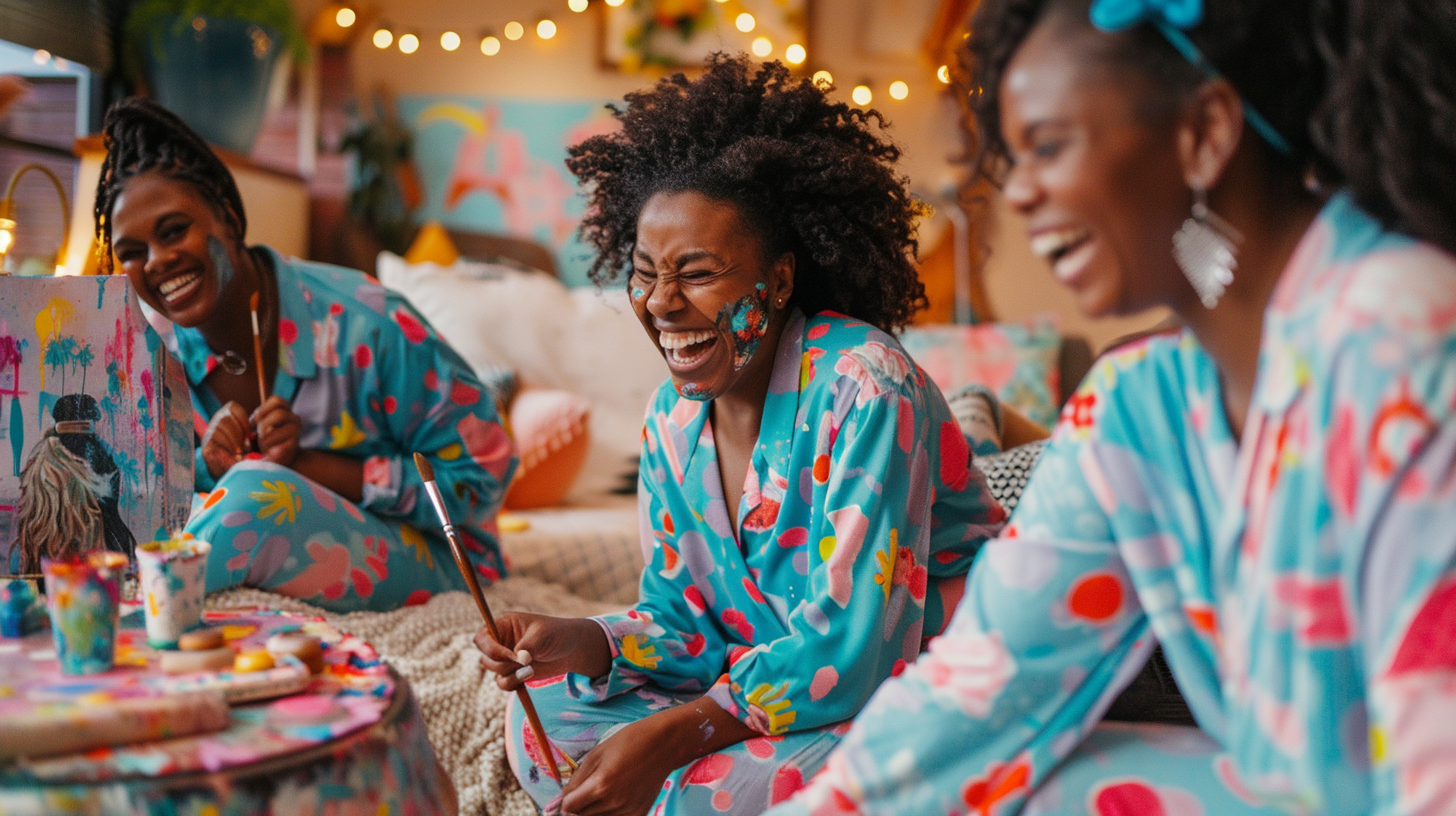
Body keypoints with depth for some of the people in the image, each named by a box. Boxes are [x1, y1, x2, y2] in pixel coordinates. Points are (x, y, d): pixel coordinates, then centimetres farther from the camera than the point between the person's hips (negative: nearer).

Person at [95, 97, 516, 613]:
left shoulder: (364, 326, -22)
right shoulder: (153, 339, -4)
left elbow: (481, 477, -18)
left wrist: (308, 463, -25)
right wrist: (207, 465, -18)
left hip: (430, 558, -5)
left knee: (261, 490, -32)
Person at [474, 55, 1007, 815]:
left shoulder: (864, 388, -21)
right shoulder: (672, 419, 1)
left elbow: (854, 653, -24)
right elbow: (685, 618, 7)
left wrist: (667, 739, -27)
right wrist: (587, 644, -14)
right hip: (781, 692, 7)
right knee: (541, 726, -2)